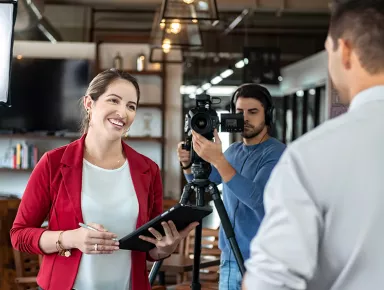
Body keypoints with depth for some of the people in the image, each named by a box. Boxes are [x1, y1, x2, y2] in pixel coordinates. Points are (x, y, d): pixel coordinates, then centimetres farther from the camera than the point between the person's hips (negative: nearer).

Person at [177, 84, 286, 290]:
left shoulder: (277, 153, -12)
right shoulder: (234, 151, 9)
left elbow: (257, 198, -26)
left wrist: (218, 159, -33)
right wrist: (188, 163, -4)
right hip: (229, 257, 6)